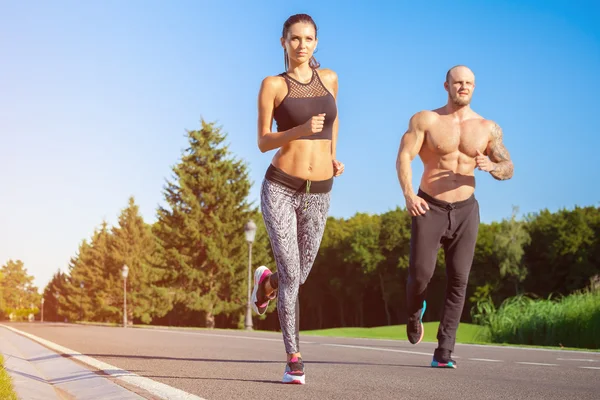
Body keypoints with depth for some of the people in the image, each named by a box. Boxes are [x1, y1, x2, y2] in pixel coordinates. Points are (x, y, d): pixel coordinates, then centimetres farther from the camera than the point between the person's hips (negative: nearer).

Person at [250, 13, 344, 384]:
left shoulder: (328, 77, 8)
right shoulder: (273, 84, -3)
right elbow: (263, 142, -4)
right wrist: (300, 131, -21)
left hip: (318, 195, 4)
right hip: (280, 189, -4)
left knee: (297, 277, 12)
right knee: (291, 276, -10)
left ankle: (267, 281, 49)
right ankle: (294, 358, 2)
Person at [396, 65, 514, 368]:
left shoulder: (488, 128, 5)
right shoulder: (425, 120, -2)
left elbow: (508, 169, 5)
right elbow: (403, 157, -12)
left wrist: (492, 166, -19)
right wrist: (408, 193, -28)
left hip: (465, 210, 2)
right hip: (429, 207, -2)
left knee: (458, 281, -5)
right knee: (421, 272, -12)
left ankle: (444, 352, -1)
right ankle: (415, 312, 25)